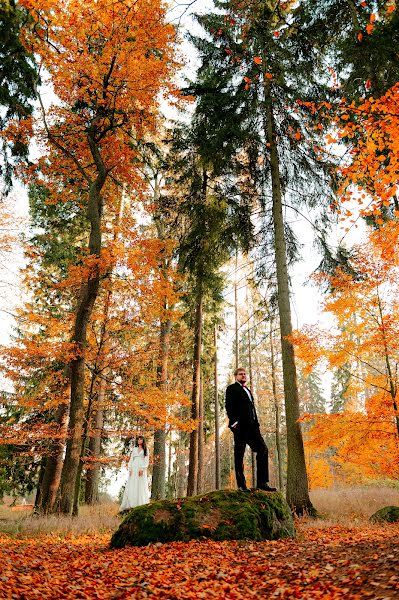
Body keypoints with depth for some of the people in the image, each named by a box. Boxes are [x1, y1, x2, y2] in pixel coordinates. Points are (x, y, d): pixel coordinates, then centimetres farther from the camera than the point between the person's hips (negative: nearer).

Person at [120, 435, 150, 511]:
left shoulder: (145, 450, 9)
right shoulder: (134, 449, 18)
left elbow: (146, 460, 1)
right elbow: (131, 459, 13)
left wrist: (142, 469, -13)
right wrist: (130, 469, 0)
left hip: (141, 469, -3)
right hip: (133, 469, 3)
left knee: (141, 486, -9)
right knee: (131, 487, -4)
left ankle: (140, 504, -10)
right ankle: (129, 505, -5)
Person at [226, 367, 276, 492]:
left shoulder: (248, 391, 27)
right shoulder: (232, 388, 3)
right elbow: (229, 407, -7)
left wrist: (256, 424, 14)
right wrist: (234, 422, -17)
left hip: (251, 426, 8)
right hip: (240, 426, -8)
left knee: (263, 449, -1)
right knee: (239, 454, -3)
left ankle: (262, 482, 2)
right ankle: (241, 485, 3)